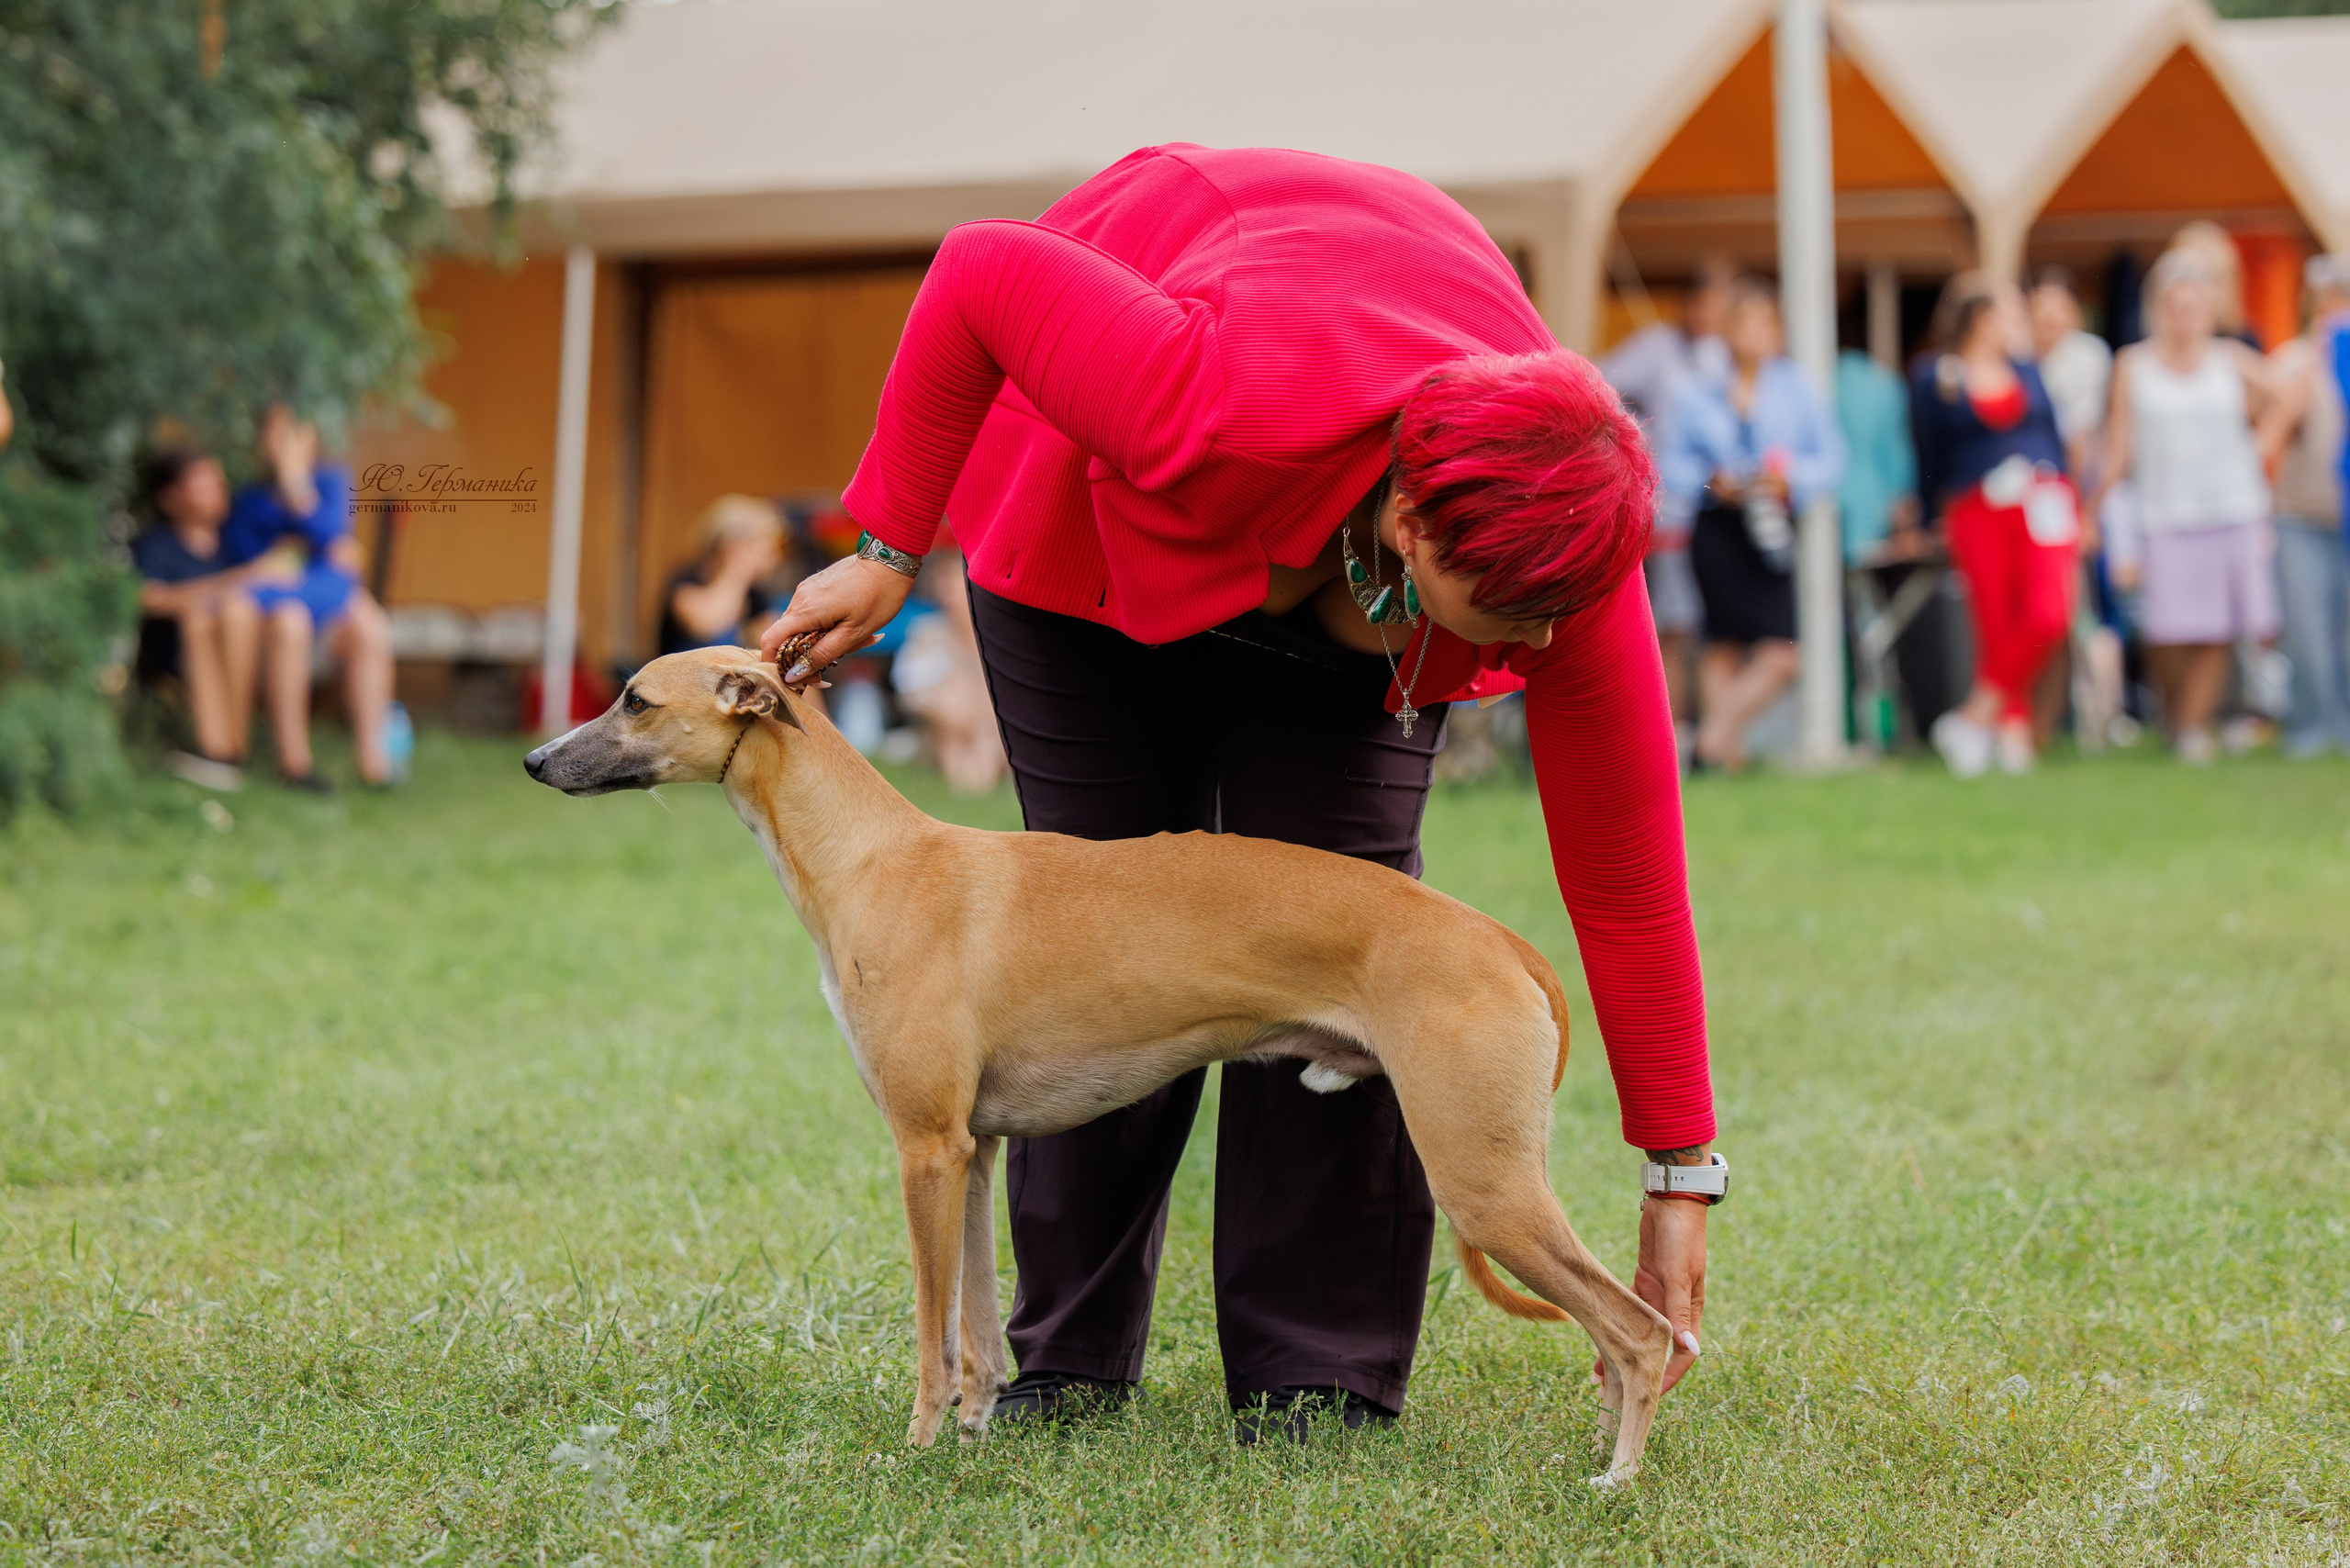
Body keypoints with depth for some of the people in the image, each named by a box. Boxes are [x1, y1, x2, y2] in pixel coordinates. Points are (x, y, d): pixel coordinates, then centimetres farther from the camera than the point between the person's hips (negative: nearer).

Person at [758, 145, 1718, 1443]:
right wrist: (889, 553, -26)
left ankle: (1319, 1373, -5)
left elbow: (1627, 877, -26)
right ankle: (1070, 1356, 9)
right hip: (1107, 490, -1)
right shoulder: (1217, 410, -47)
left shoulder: (1559, 556, -35)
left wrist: (1681, 1179, -21)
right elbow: (983, 273, -31)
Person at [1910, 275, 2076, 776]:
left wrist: (2061, 499, 14)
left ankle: (1977, 715, -8)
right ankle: (2014, 731, 6)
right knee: (1996, 626, -5)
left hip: (2042, 505, 3)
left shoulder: (2025, 370, 16)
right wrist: (1938, 516, 11)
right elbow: (1930, 457, 9)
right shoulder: (1934, 378, 3)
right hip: (1977, 512, -3)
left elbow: (2054, 437, 20)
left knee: (2048, 616, -17)